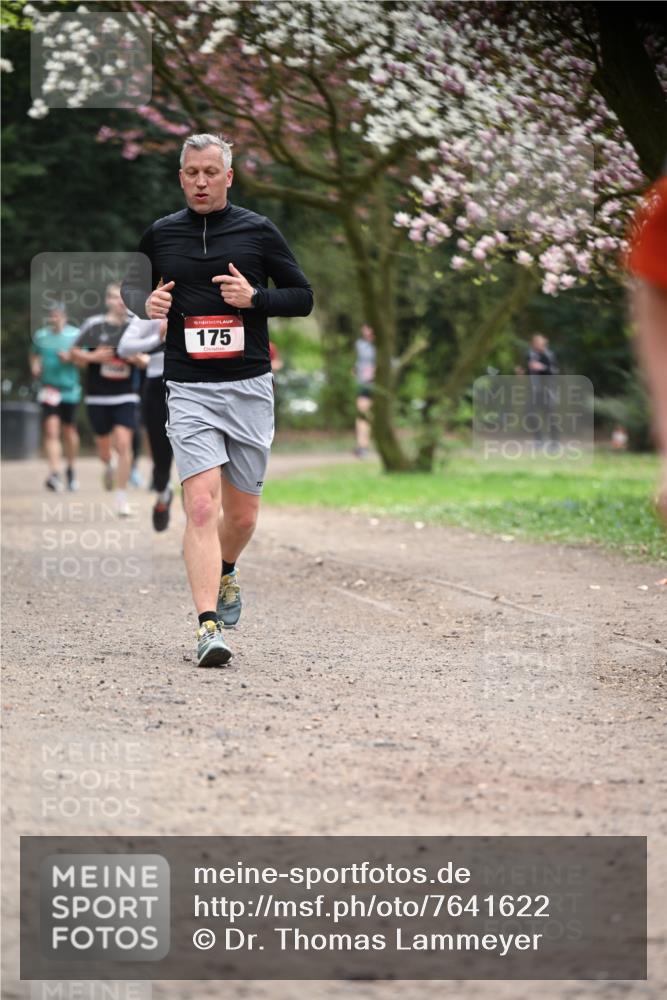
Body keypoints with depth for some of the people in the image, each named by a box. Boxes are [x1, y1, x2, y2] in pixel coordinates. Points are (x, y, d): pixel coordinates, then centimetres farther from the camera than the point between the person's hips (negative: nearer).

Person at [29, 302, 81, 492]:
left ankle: (70, 468, 35)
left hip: (70, 389, 0)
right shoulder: (40, 336, 5)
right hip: (48, 389, 0)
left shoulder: (75, 335, -1)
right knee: (51, 430, -14)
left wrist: (71, 357, -16)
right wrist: (34, 365, 0)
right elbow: (34, 355, 21)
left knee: (69, 431, 12)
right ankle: (55, 474, -21)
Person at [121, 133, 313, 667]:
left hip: (250, 387, 1)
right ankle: (209, 625, -20)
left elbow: (303, 297, 7)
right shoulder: (160, 234, 6)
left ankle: (225, 573, 42)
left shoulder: (258, 231, 3)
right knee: (201, 504, -16)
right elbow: (132, 283, 22)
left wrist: (255, 297, -12)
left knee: (242, 513, 9)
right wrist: (146, 303, -1)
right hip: (189, 389, -1)